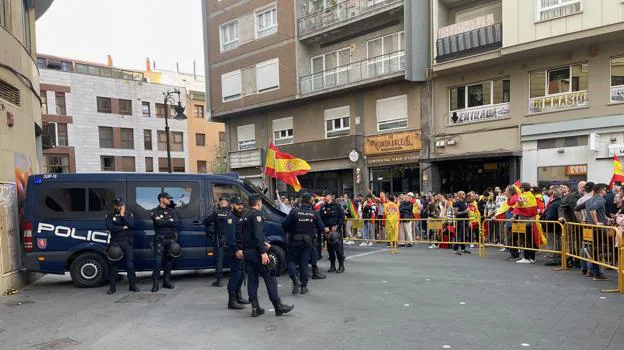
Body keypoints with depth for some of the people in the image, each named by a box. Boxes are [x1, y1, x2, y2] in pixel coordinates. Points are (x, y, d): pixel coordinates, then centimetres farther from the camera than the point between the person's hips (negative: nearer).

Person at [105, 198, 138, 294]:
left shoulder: (128, 214, 8)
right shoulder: (110, 215, 6)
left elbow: (131, 224, -8)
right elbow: (109, 227, -9)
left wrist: (123, 215, -10)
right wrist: (123, 227, -9)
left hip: (127, 242, 0)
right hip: (115, 242, 0)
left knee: (130, 263, -4)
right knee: (114, 264, 3)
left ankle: (132, 285, 4)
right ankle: (113, 287, 11)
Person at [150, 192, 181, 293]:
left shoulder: (172, 211, 13)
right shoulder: (155, 212, 2)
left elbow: (177, 223, -2)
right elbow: (159, 222, -16)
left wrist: (164, 222, -9)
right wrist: (170, 221, -5)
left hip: (171, 239, 4)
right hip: (160, 239, -4)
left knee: (169, 260, 6)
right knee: (158, 261, -8)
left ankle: (166, 281, 15)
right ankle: (155, 283, -4)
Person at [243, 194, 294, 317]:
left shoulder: (246, 216, 16)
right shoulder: (257, 214, -11)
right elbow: (258, 234, -21)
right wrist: (263, 252, -23)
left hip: (247, 252, 9)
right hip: (257, 252, -9)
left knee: (252, 280, 9)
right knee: (270, 278, -2)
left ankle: (255, 308, 12)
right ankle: (278, 307, 1)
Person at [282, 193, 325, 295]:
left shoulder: (294, 212, -12)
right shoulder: (314, 214, -4)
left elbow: (284, 225, -12)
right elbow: (321, 228, -1)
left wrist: (288, 232, 8)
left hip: (294, 241, -2)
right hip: (307, 242, 2)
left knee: (292, 260, 12)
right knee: (304, 263, 10)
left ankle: (295, 278, -12)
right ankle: (303, 286, 13)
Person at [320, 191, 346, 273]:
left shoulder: (337, 206, -2)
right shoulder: (323, 207, 10)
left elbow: (342, 217, -4)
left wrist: (336, 226, -11)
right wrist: (324, 227, -5)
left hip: (336, 230, -4)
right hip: (327, 231, 4)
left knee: (338, 248, -6)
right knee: (330, 249, 8)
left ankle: (341, 266, 2)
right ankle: (332, 266, 17)